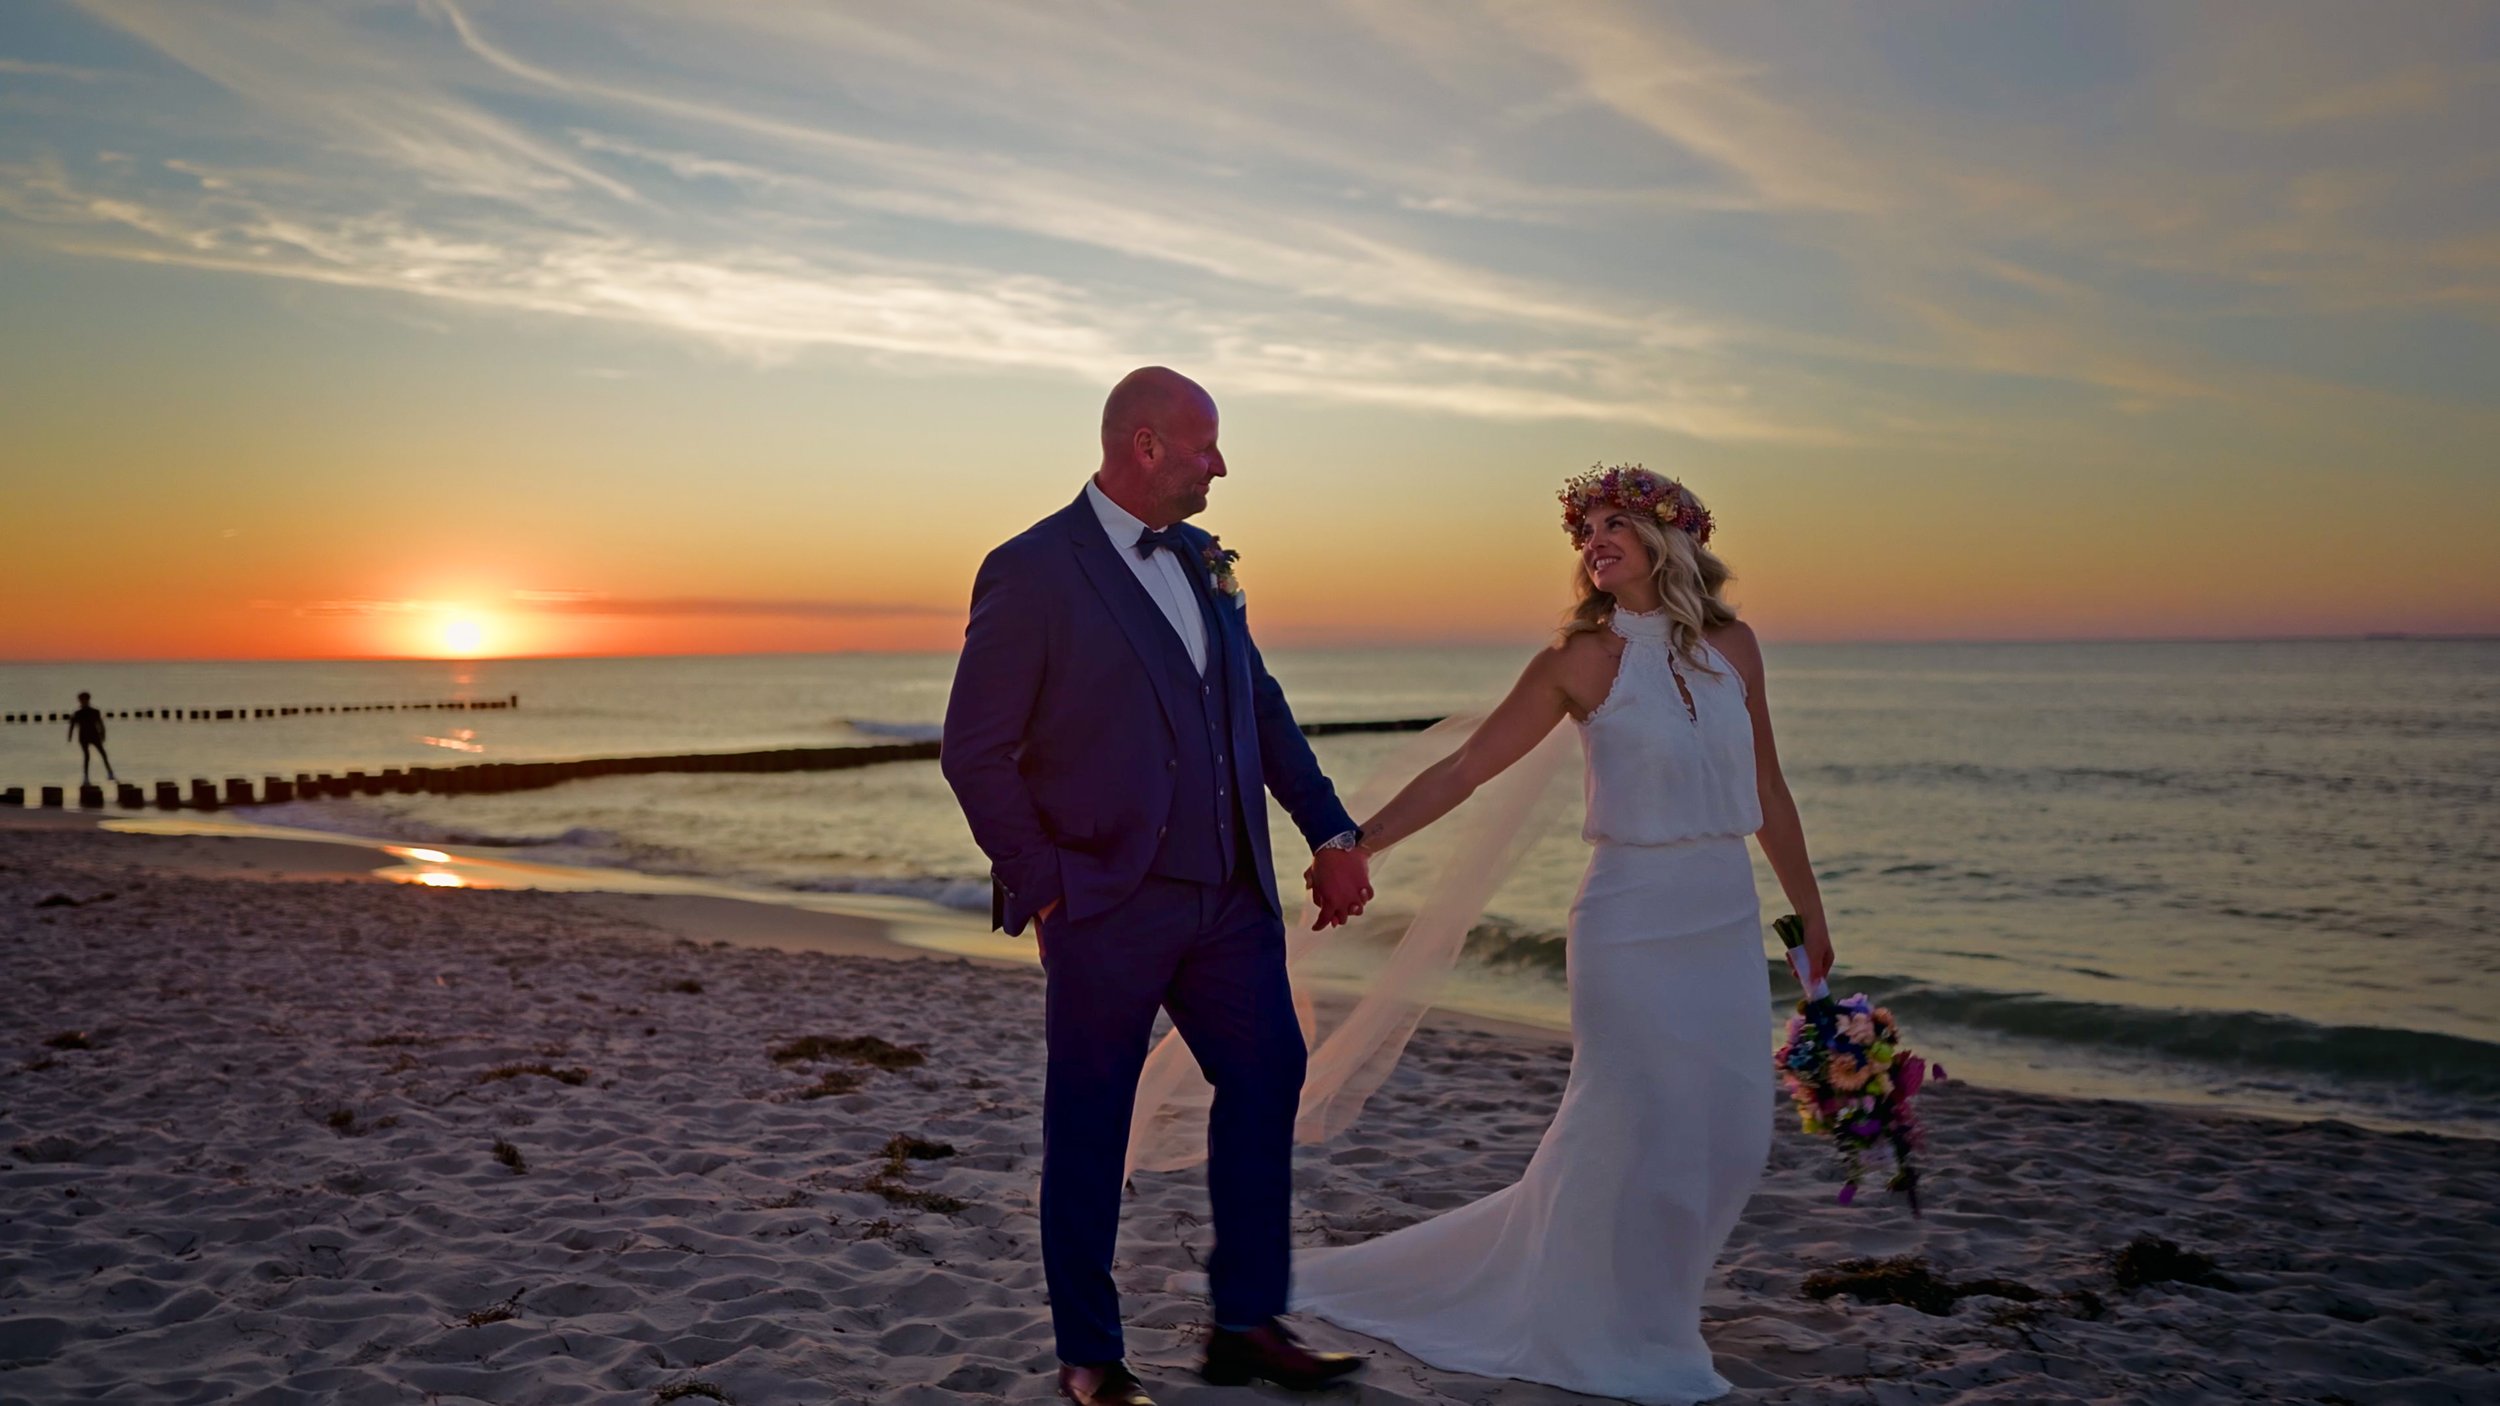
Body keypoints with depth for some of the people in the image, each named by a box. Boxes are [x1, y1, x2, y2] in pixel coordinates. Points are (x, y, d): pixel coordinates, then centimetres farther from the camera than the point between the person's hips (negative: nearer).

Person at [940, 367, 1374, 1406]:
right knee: (1088, 1126, 6)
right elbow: (975, 751, -10)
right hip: (1107, 907, -7)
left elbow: (1261, 707, 17)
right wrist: (1043, 884, -11)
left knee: (1267, 1078, 9)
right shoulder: (1031, 572, -10)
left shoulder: (1201, 561, 11)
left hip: (1230, 894, 7)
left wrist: (1329, 832, 10)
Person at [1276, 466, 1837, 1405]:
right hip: (1632, 922, -5)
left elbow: (1766, 790, 14)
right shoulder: (1583, 659, -6)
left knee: (1732, 1133, 7)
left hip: (1727, 922, 5)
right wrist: (1353, 847, -11)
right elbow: (1464, 768, -6)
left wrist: (1808, 907, 18)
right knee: (1635, 1129, 1)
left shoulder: (1733, 647, 6)